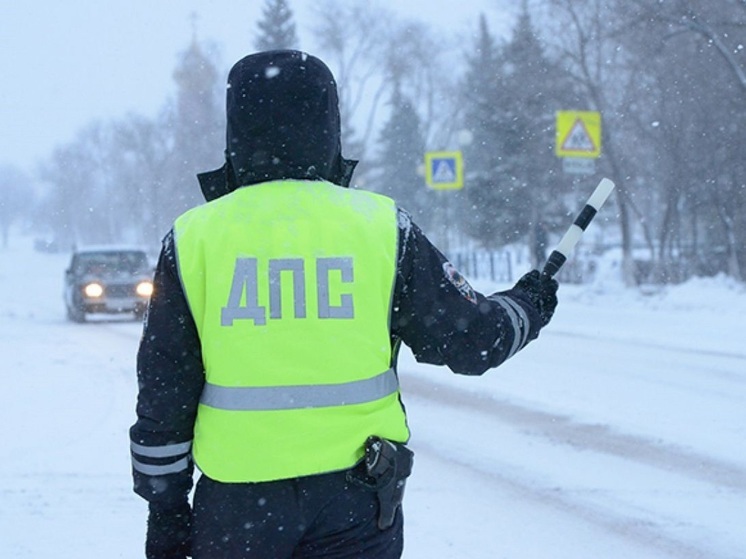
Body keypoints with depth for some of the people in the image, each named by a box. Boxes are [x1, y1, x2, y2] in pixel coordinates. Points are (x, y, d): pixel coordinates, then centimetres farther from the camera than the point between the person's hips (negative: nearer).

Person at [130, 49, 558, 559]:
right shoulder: (382, 227, -2)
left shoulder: (193, 238, 0)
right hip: (357, 499, 0)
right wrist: (529, 306, 26)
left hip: (234, 507, 0)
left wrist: (165, 507, 12)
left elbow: (163, 393, 3)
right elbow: (468, 339, 5)